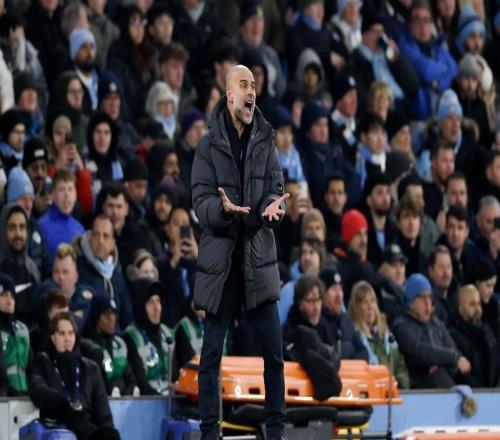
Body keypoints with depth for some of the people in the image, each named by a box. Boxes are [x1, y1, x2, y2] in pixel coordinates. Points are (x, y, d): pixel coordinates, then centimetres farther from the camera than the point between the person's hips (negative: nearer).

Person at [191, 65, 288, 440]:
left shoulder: (266, 142, 5)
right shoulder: (209, 146, -3)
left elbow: (277, 189, 5)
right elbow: (200, 202, -7)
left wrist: (275, 206, -18)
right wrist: (222, 208, -29)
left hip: (258, 257, 2)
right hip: (220, 257, -2)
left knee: (274, 350, 1)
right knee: (211, 353, 2)